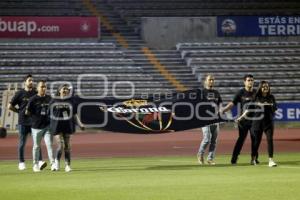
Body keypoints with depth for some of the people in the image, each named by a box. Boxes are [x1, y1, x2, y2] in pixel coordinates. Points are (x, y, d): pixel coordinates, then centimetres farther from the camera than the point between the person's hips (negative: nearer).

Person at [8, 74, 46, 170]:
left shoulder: (36, 93, 9)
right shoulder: (19, 93, 0)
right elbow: (10, 106, 2)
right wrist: (20, 111, 2)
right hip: (23, 122, -2)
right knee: (22, 143, 5)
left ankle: (40, 161, -9)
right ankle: (21, 163, 13)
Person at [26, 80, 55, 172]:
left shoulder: (49, 98, 7)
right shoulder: (33, 99, -6)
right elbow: (27, 112, -6)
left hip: (47, 125, 2)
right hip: (36, 127, -2)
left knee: (49, 144, -7)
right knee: (36, 146, 8)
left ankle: (53, 163, -10)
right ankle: (35, 165, 18)